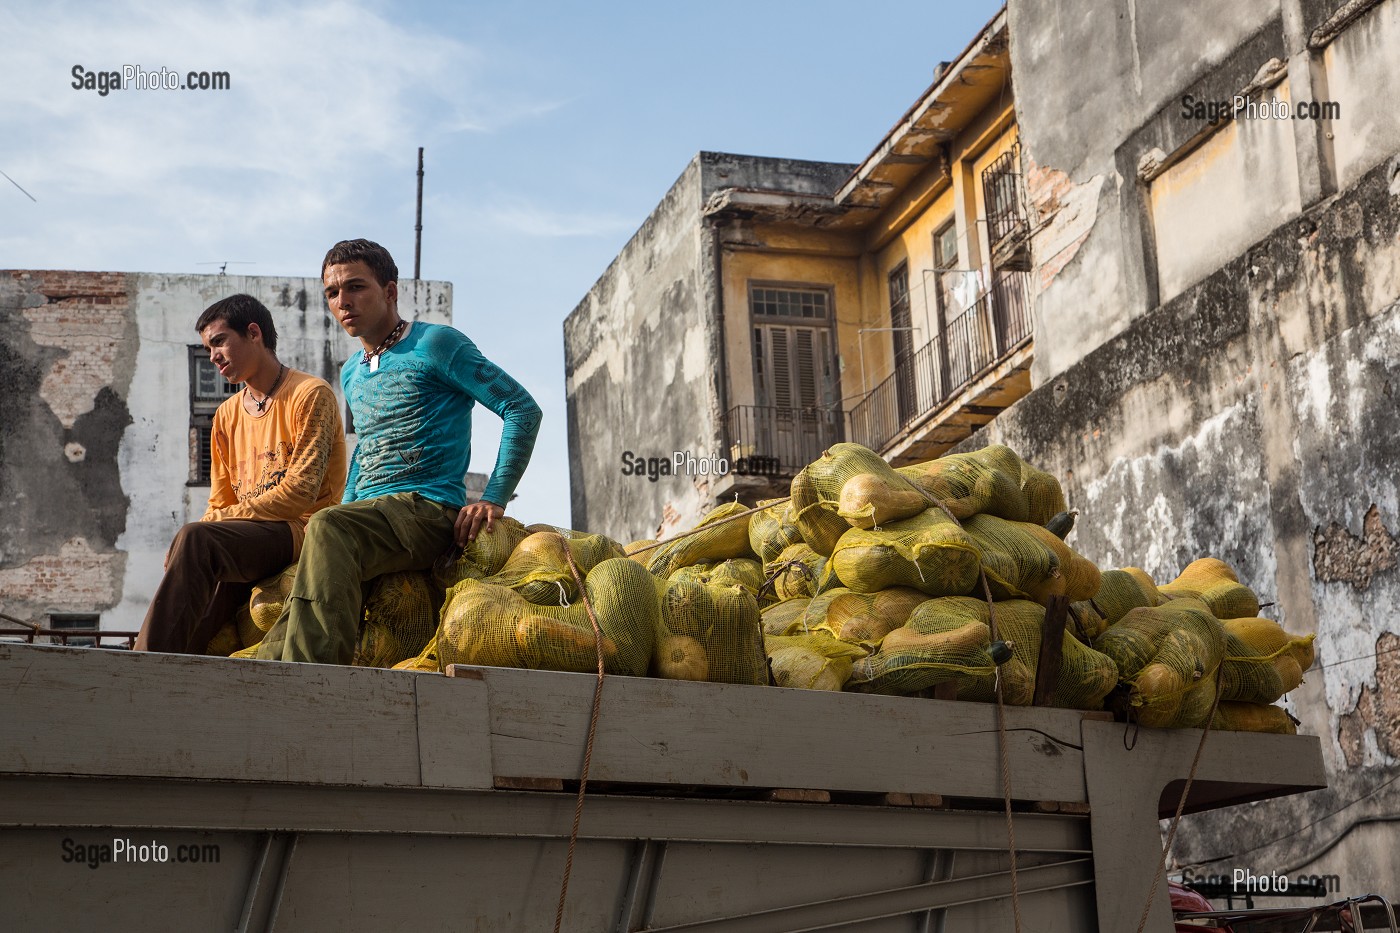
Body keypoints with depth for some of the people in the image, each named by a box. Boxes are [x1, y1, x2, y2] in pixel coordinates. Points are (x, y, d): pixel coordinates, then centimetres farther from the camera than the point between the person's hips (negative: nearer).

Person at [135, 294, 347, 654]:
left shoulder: (310, 395, -1)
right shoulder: (227, 415, 22)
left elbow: (300, 490, -12)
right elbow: (220, 502, 19)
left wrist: (223, 519, -13)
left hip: (299, 531, -6)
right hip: (245, 538, 6)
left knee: (195, 540, -31)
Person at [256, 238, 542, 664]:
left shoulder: (436, 345, 0)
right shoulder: (351, 374, 24)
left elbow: (523, 410, -4)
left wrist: (494, 498, -11)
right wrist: (348, 508, 16)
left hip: (428, 508, -7)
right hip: (369, 518, 7)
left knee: (327, 529, -36)